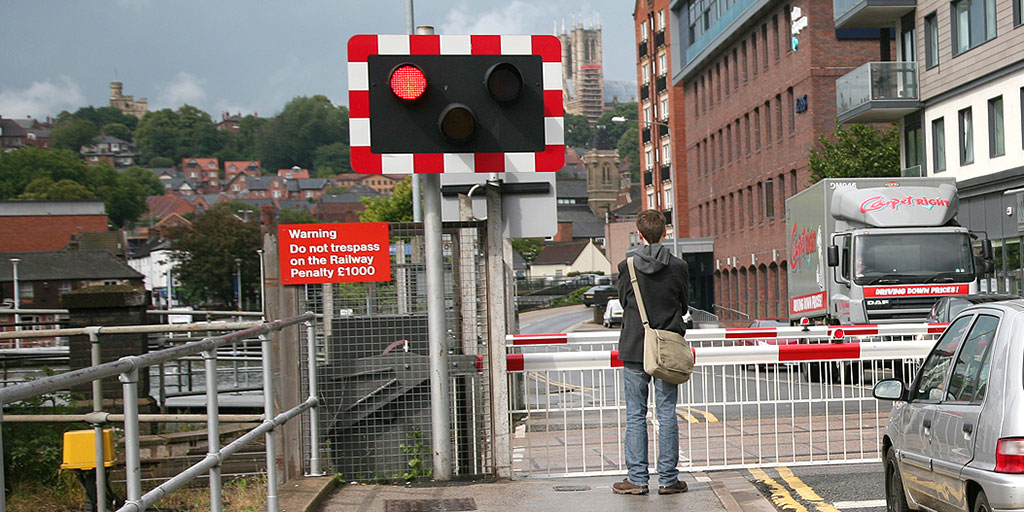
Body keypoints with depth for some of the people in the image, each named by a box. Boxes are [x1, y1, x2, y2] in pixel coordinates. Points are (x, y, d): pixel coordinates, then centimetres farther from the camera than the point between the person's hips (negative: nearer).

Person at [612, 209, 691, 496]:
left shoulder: (627, 267, -7)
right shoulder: (678, 267, -4)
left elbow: (623, 303, 6)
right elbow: (684, 306, 8)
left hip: (635, 350, -1)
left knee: (635, 416, 6)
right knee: (667, 415, 5)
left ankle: (637, 479, 7)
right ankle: (668, 479, 8)